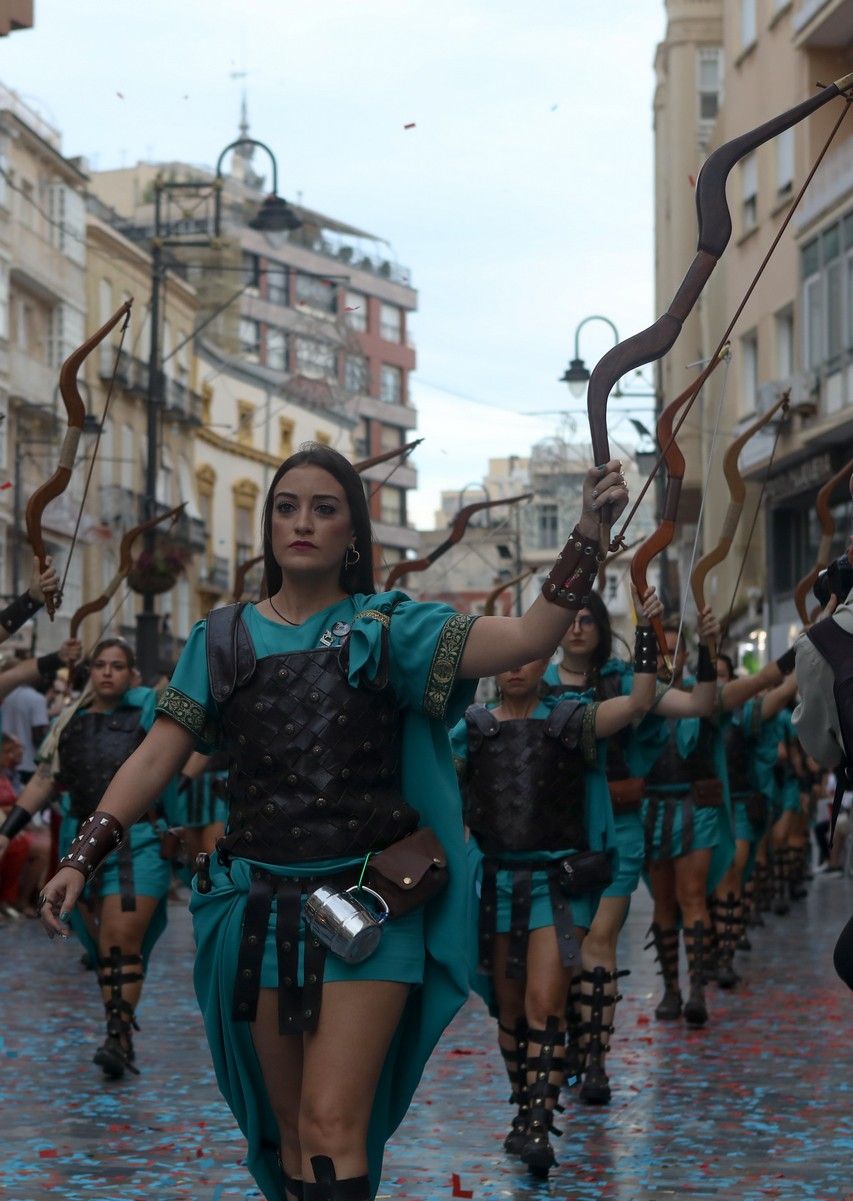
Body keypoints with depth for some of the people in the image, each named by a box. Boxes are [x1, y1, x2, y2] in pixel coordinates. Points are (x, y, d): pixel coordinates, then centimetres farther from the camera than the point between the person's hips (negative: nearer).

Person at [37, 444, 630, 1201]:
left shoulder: (386, 628, 1)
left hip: (366, 903, -3)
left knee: (333, 1128, -13)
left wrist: (589, 531, -20)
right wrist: (82, 857, -5)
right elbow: (157, 759, 4)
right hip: (258, 903, 3)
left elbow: (529, 638, -10)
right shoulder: (224, 639, 8)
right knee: (287, 1134, 11)